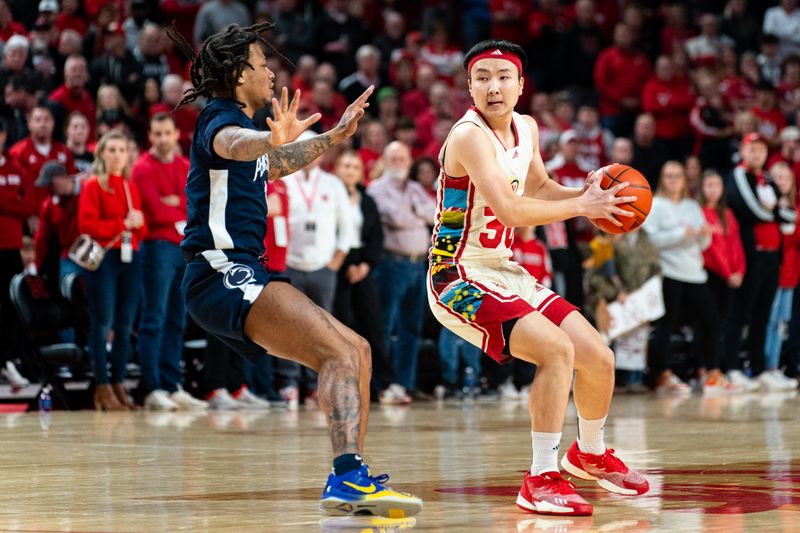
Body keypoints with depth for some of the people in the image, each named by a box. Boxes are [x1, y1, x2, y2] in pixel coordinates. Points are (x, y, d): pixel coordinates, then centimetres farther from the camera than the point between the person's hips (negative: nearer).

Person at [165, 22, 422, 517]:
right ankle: (349, 473, -40)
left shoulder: (239, 122, 22)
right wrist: (274, 139, -56)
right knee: (343, 353, -25)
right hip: (224, 272, -11)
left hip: (243, 277, 11)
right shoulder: (221, 119, -8)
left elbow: (277, 164, 43)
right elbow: (233, 145, -34)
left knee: (355, 351, 13)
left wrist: (334, 136, 45)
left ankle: (349, 482, 8)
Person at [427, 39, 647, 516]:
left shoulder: (526, 129, 5)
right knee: (557, 349, -27)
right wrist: (581, 207, -22)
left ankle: (591, 454, 37)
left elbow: (538, 188, 24)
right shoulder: (470, 136, -21)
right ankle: (542, 480, -20)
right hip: (459, 279, -9)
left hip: (504, 272, 9)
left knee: (599, 358, 9)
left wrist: (586, 193, 5)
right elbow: (510, 210, -32)